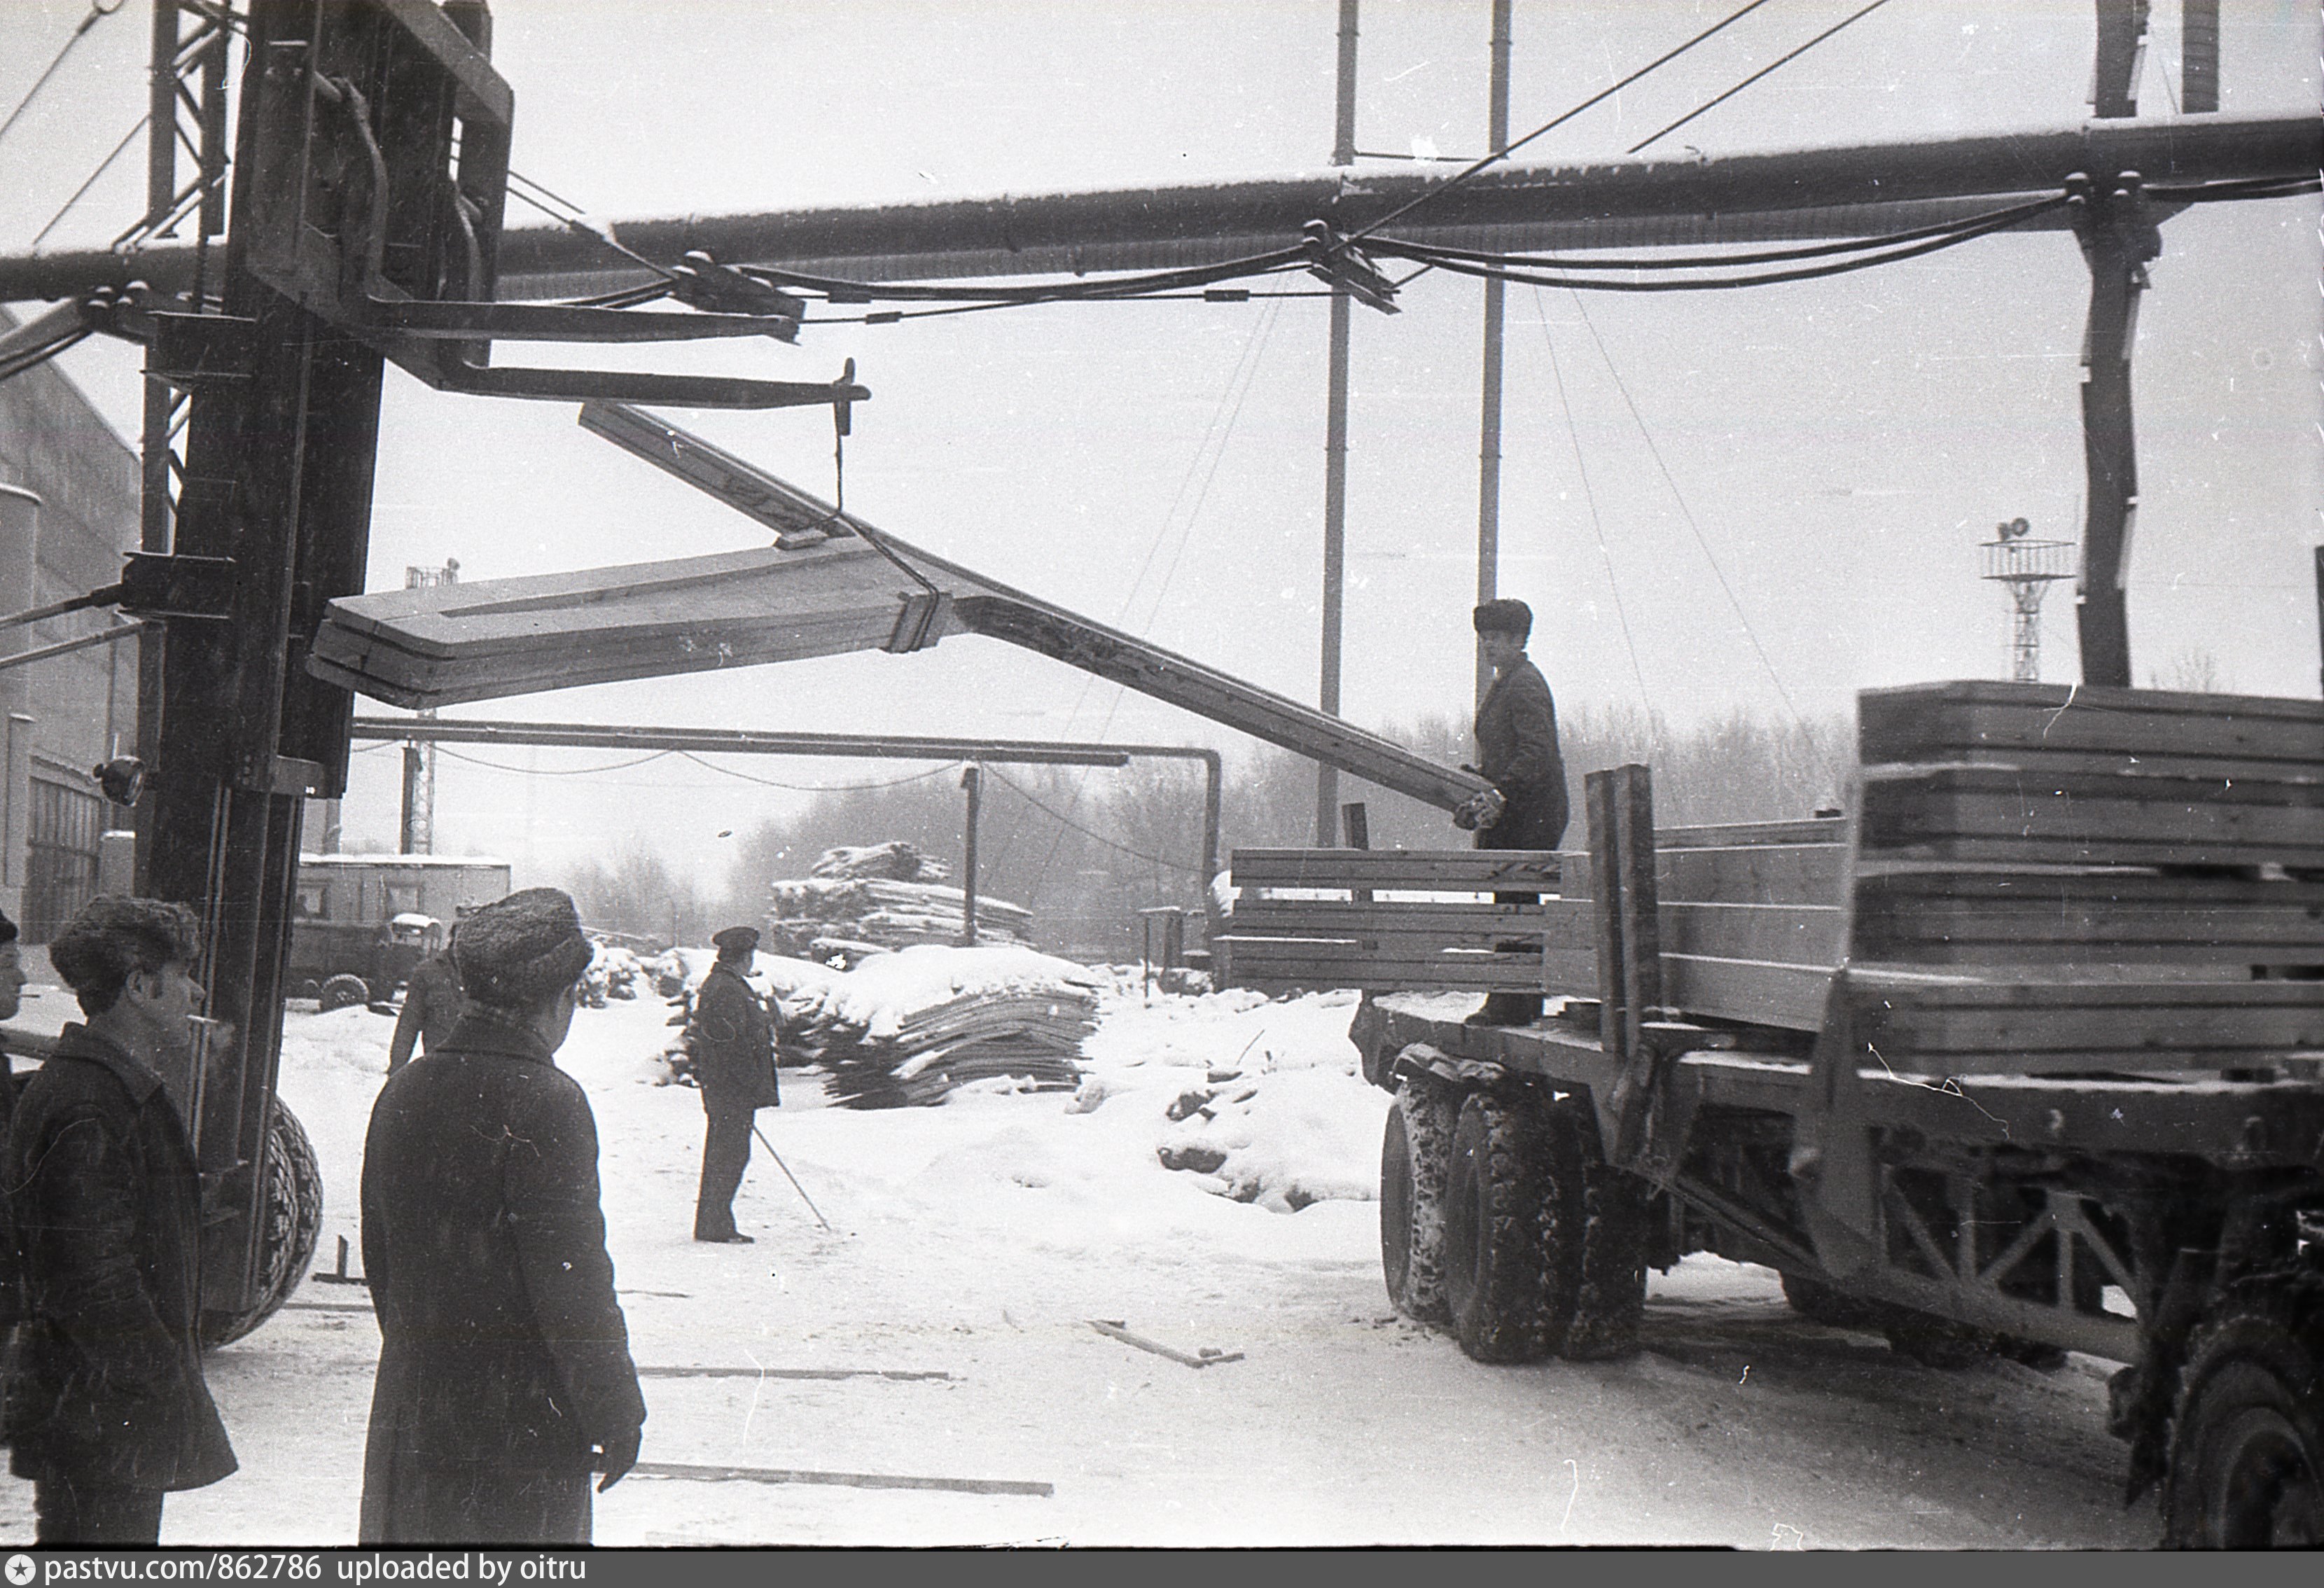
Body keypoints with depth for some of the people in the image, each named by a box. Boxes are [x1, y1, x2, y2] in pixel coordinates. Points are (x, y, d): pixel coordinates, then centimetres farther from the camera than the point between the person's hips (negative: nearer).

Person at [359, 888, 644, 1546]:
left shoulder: (404, 1090, 4)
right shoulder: (543, 1103, -19)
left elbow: (379, 1259, 13)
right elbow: (573, 1284, -18)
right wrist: (616, 1415, -9)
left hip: (411, 1409, 7)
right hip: (523, 1424, -7)